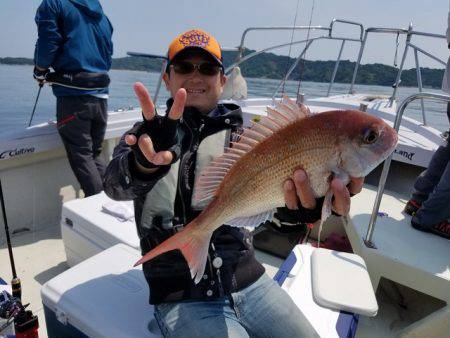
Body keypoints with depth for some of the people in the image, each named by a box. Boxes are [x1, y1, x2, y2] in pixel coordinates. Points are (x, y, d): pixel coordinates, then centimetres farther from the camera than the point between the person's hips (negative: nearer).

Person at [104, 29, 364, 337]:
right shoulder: (146, 136, 0)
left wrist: (307, 203, -40)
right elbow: (116, 184, -21)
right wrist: (146, 163, -44)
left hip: (249, 282, 3)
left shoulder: (238, 131, 2)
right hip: (181, 297, -2)